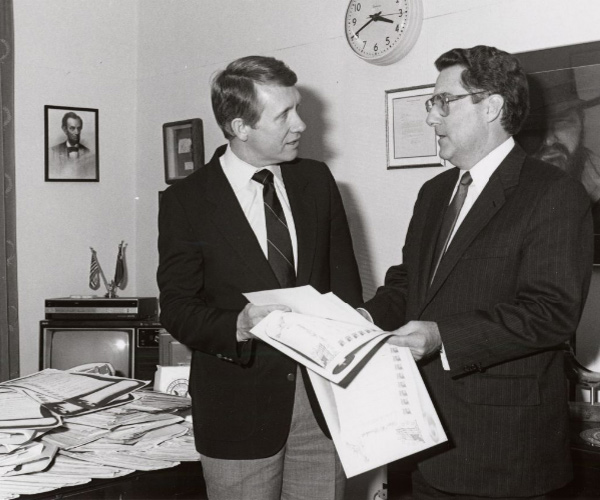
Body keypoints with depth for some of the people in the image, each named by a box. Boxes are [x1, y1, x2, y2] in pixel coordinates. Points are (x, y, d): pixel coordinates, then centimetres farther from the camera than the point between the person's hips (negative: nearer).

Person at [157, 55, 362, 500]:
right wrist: (237, 326, -27)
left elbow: (345, 282, 8)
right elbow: (178, 309, -7)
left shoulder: (317, 180, 5)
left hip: (325, 400, 3)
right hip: (240, 408, -3)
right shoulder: (186, 201, -6)